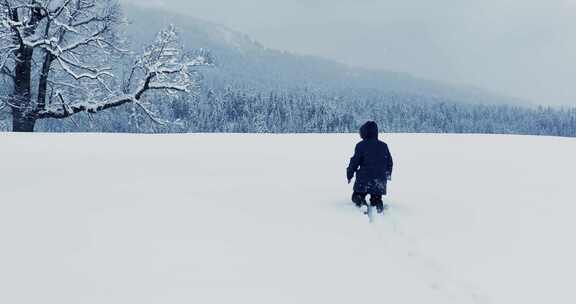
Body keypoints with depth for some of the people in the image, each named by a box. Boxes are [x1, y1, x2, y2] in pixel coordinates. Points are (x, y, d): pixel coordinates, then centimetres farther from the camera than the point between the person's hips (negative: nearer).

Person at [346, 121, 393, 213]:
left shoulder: (361, 145, -5)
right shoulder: (384, 146, 9)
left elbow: (354, 162, -5)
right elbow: (390, 162, 18)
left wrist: (349, 175, 9)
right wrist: (388, 174, 34)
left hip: (364, 181, -3)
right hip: (380, 181, 3)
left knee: (357, 196, 13)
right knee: (376, 197, 18)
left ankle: (361, 203, -17)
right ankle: (378, 204, -13)